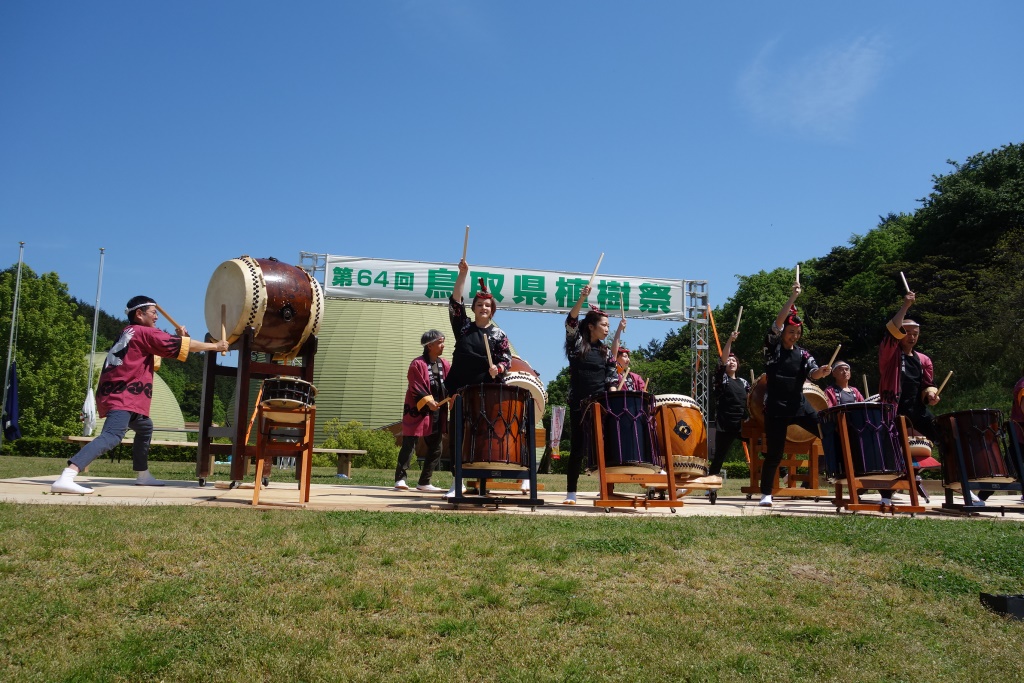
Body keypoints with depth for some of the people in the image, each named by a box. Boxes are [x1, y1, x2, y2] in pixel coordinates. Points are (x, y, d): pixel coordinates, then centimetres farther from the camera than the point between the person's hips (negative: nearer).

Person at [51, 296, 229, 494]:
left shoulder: (131, 333, 23)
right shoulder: (144, 332, -3)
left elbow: (162, 349, 29)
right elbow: (180, 345, -6)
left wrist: (178, 338, 14)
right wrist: (215, 346, 1)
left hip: (116, 393, 11)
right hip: (122, 396, -11)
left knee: (145, 428, 29)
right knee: (112, 436, -28)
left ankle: (142, 476, 33)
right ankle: (65, 479, -42)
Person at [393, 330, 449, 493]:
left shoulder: (444, 364, 11)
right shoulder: (417, 364, -8)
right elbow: (416, 388, -15)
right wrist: (428, 401, -27)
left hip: (437, 411, 7)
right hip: (418, 411, -7)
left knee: (435, 449, 8)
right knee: (409, 446, -6)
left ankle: (424, 482, 16)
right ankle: (400, 479, -2)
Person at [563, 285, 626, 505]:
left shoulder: (604, 350, 11)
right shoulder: (576, 342, 2)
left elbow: (611, 375, 11)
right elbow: (571, 321, -14)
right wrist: (582, 298, -27)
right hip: (579, 403, -3)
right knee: (577, 447, 0)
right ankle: (571, 493, 7)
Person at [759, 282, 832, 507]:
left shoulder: (802, 354, 9)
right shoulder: (773, 347, 0)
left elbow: (814, 374, -6)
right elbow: (777, 322, -14)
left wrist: (823, 371, -29)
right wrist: (793, 298, -19)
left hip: (800, 405, 4)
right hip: (776, 407, -4)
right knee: (774, 453, -2)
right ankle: (766, 494, 11)